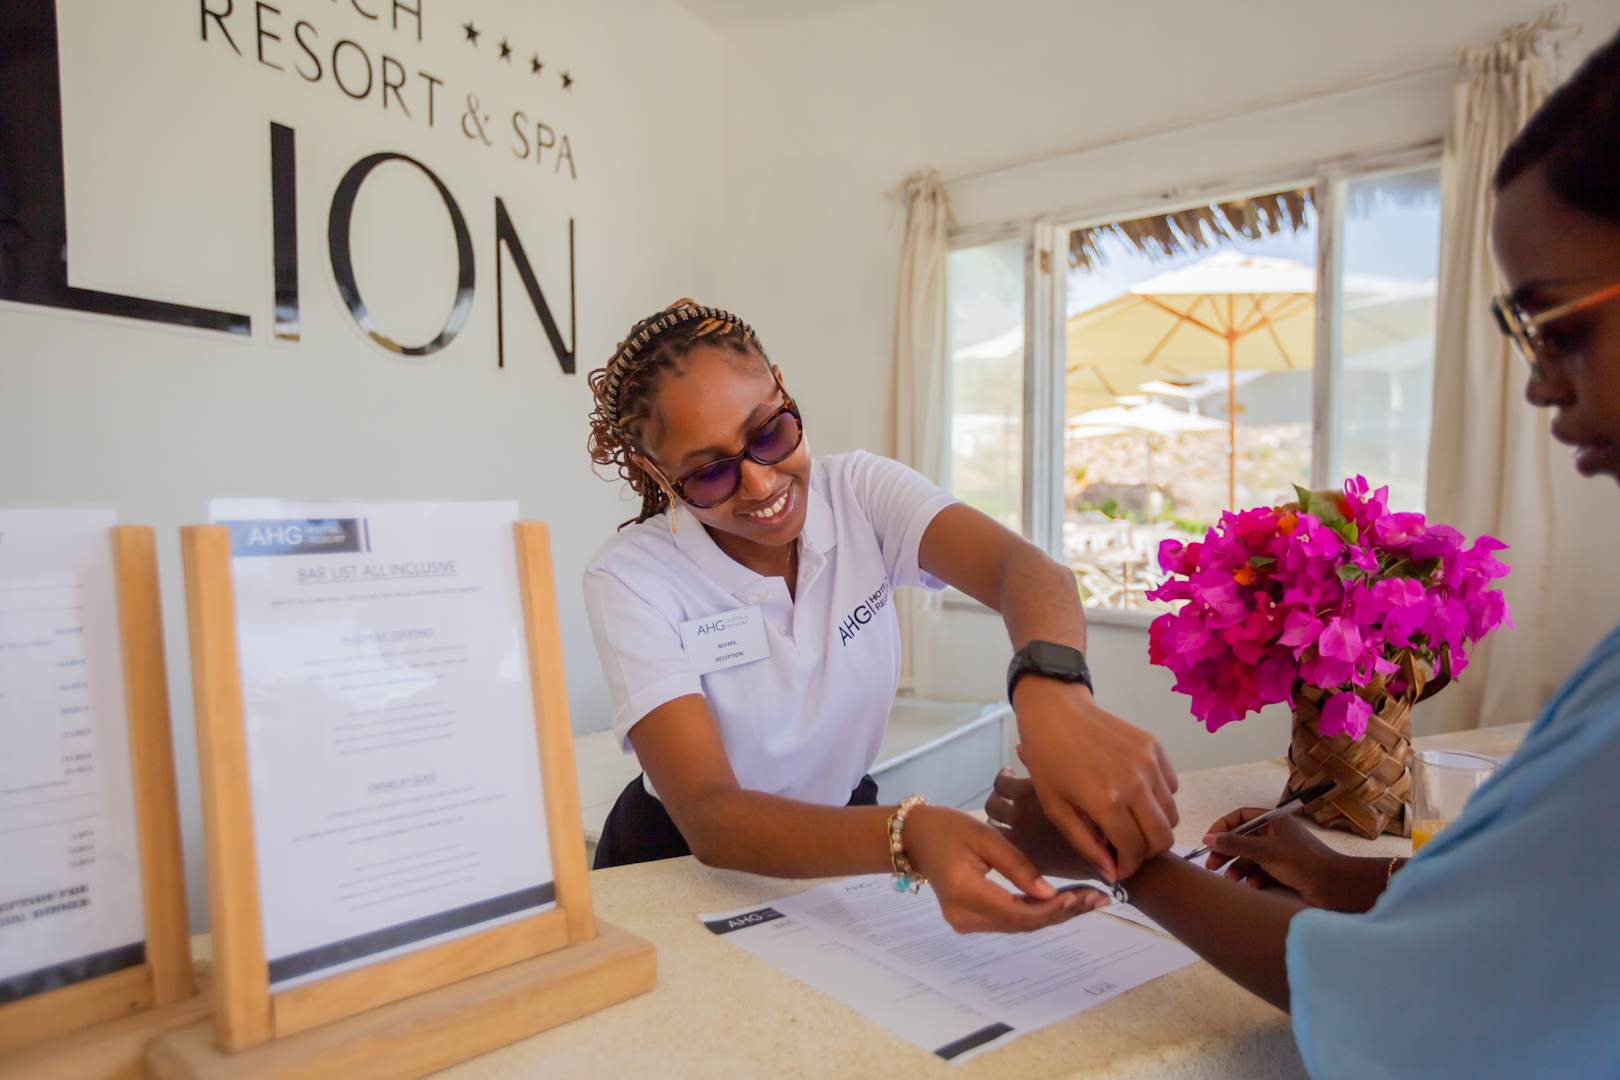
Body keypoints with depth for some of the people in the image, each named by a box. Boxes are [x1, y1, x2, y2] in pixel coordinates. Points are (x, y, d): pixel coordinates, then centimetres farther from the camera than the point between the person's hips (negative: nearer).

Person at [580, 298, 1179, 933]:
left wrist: (1054, 696, -51)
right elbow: (709, 818, -29)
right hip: (688, 868, -1)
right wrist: (908, 834, -46)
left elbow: (1026, 569, -28)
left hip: (845, 843, 2)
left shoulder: (860, 493, -11)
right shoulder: (629, 578, -20)